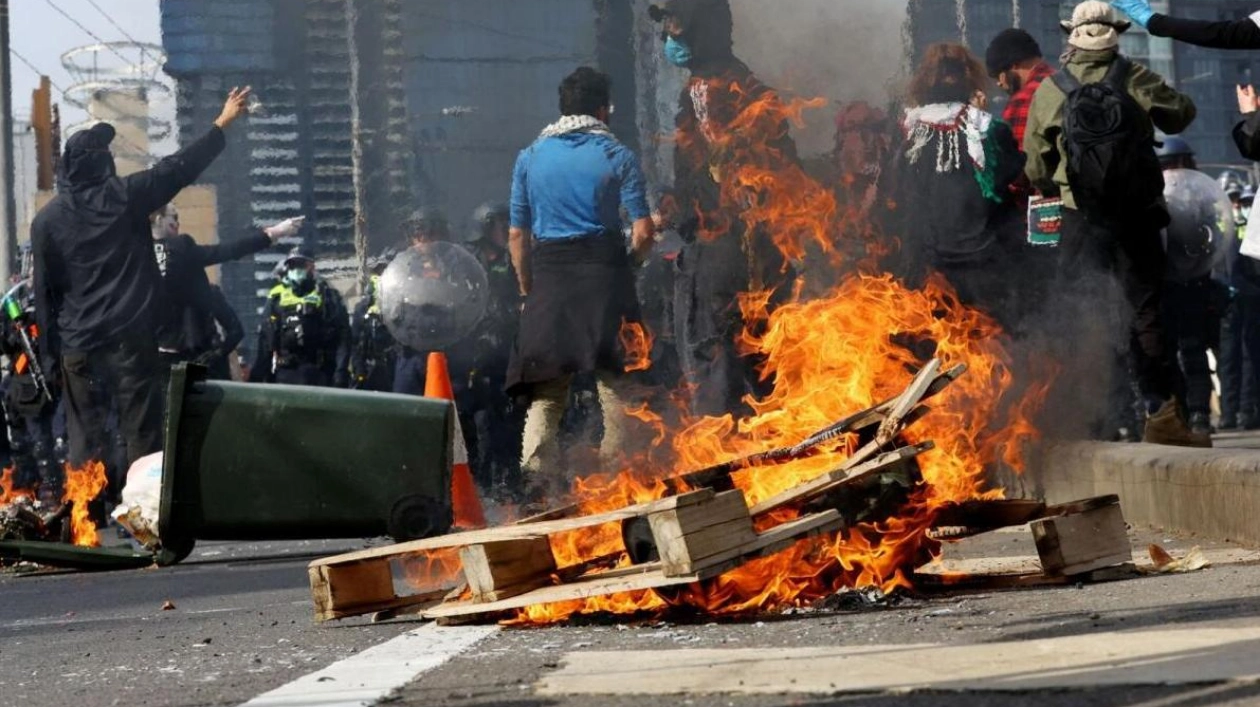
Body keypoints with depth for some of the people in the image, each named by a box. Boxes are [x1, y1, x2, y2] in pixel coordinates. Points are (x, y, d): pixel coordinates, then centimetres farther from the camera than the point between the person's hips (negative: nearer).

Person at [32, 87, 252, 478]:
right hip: (130, 335, -2)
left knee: (85, 438, 5)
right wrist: (223, 123, 17)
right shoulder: (124, 196, -3)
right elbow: (179, 167, 6)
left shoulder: (47, 220, 1)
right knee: (141, 431, 0)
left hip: (76, 344, 2)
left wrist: (51, 350, 9)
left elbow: (45, 292, 3)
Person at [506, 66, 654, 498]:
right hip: (603, 270, -2)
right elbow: (643, 233, -4)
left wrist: (528, 289, 17)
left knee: (546, 388, 6)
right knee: (615, 382, 4)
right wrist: (628, 264, 15)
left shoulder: (529, 158, 10)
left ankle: (538, 476, -8)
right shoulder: (617, 157, 2)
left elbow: (517, 236, 9)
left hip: (547, 275, 2)